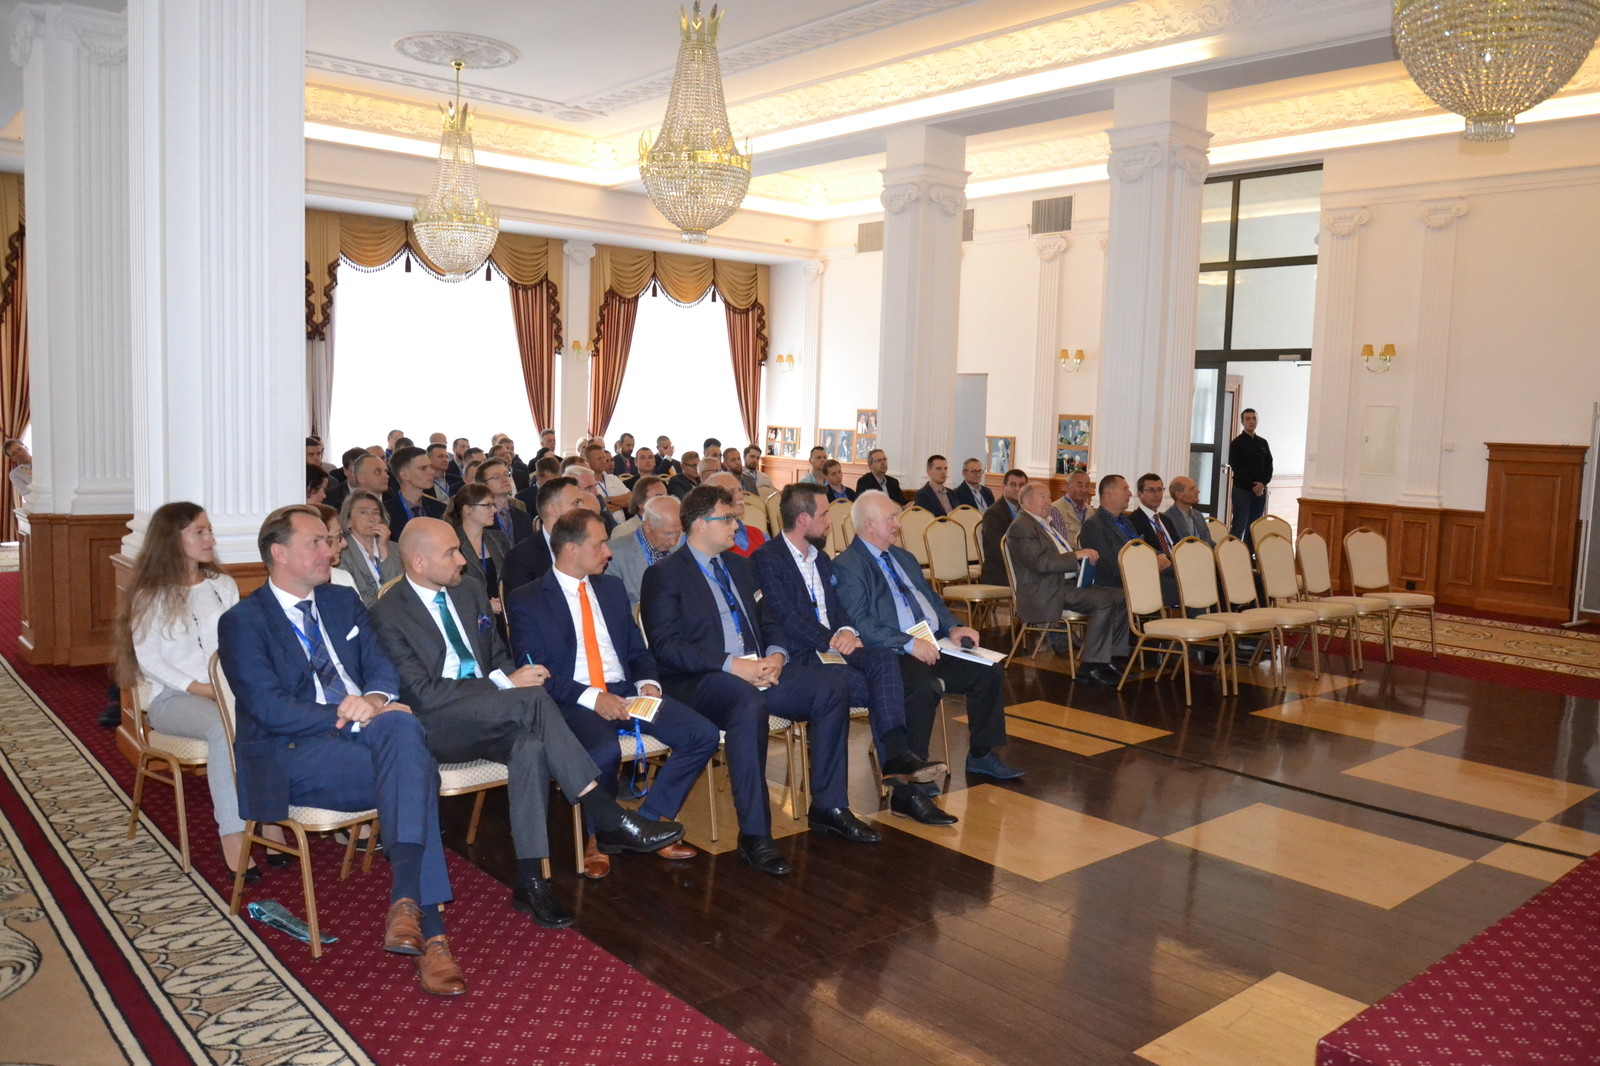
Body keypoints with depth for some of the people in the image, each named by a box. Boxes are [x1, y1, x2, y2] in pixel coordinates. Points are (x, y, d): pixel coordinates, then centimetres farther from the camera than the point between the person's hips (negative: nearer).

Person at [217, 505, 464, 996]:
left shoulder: (344, 602, 18)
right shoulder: (242, 622, -1)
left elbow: (381, 666, 11)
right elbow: (270, 710, -12)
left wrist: (374, 699, -13)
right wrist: (349, 715, -20)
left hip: (365, 731, 5)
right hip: (293, 754, -5)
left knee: (401, 726, -32)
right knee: (415, 771, -30)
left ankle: (406, 901, -36)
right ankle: (430, 933, -30)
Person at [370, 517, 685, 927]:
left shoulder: (469, 591, 11)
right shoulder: (388, 615, -9)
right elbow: (423, 693, -17)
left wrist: (514, 676, -6)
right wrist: (505, 683, -20)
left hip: (490, 716, 6)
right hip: (436, 726, -6)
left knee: (530, 744, -30)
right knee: (534, 698, -31)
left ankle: (529, 881, -25)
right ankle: (609, 820, -28)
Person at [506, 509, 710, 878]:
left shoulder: (611, 588, 17)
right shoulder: (525, 601, 0)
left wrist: (648, 682, -2)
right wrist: (590, 697, -19)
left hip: (625, 692, 6)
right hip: (572, 703, -5)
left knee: (703, 735, -15)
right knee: (605, 752, -38)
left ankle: (649, 820, 1)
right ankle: (598, 835, -7)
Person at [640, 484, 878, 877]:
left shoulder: (739, 565, 19)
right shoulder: (664, 575, -3)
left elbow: (768, 622, 20)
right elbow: (666, 646, -14)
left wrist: (775, 655, -3)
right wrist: (730, 665, -22)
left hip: (756, 671, 7)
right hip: (696, 682, -7)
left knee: (834, 690, -11)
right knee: (749, 704, -39)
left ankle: (827, 807, 0)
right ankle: (754, 835, -31)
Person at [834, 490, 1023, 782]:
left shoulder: (903, 557, 22)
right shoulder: (847, 566, -8)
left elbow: (932, 599, 24)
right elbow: (859, 624, -18)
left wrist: (952, 628, 4)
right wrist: (908, 643, -24)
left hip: (933, 647, 9)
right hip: (892, 656, -9)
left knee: (989, 672, -3)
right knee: (925, 686, -35)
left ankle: (981, 755, 13)